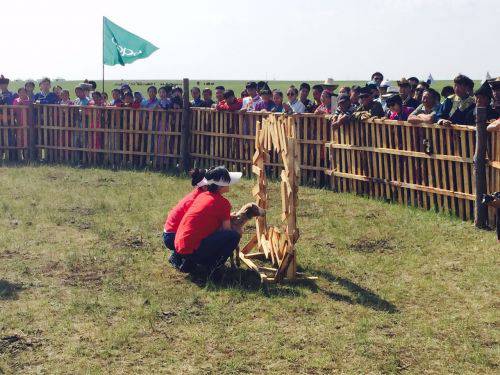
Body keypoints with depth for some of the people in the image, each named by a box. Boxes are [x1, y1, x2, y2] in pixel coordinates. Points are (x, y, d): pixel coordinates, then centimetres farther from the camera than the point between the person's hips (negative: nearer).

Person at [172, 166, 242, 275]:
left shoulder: (202, 195, 14)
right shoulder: (223, 203, -7)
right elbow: (227, 229, -1)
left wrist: (228, 216, 28)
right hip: (192, 250, -8)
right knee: (234, 236, -7)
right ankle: (213, 268, 0)